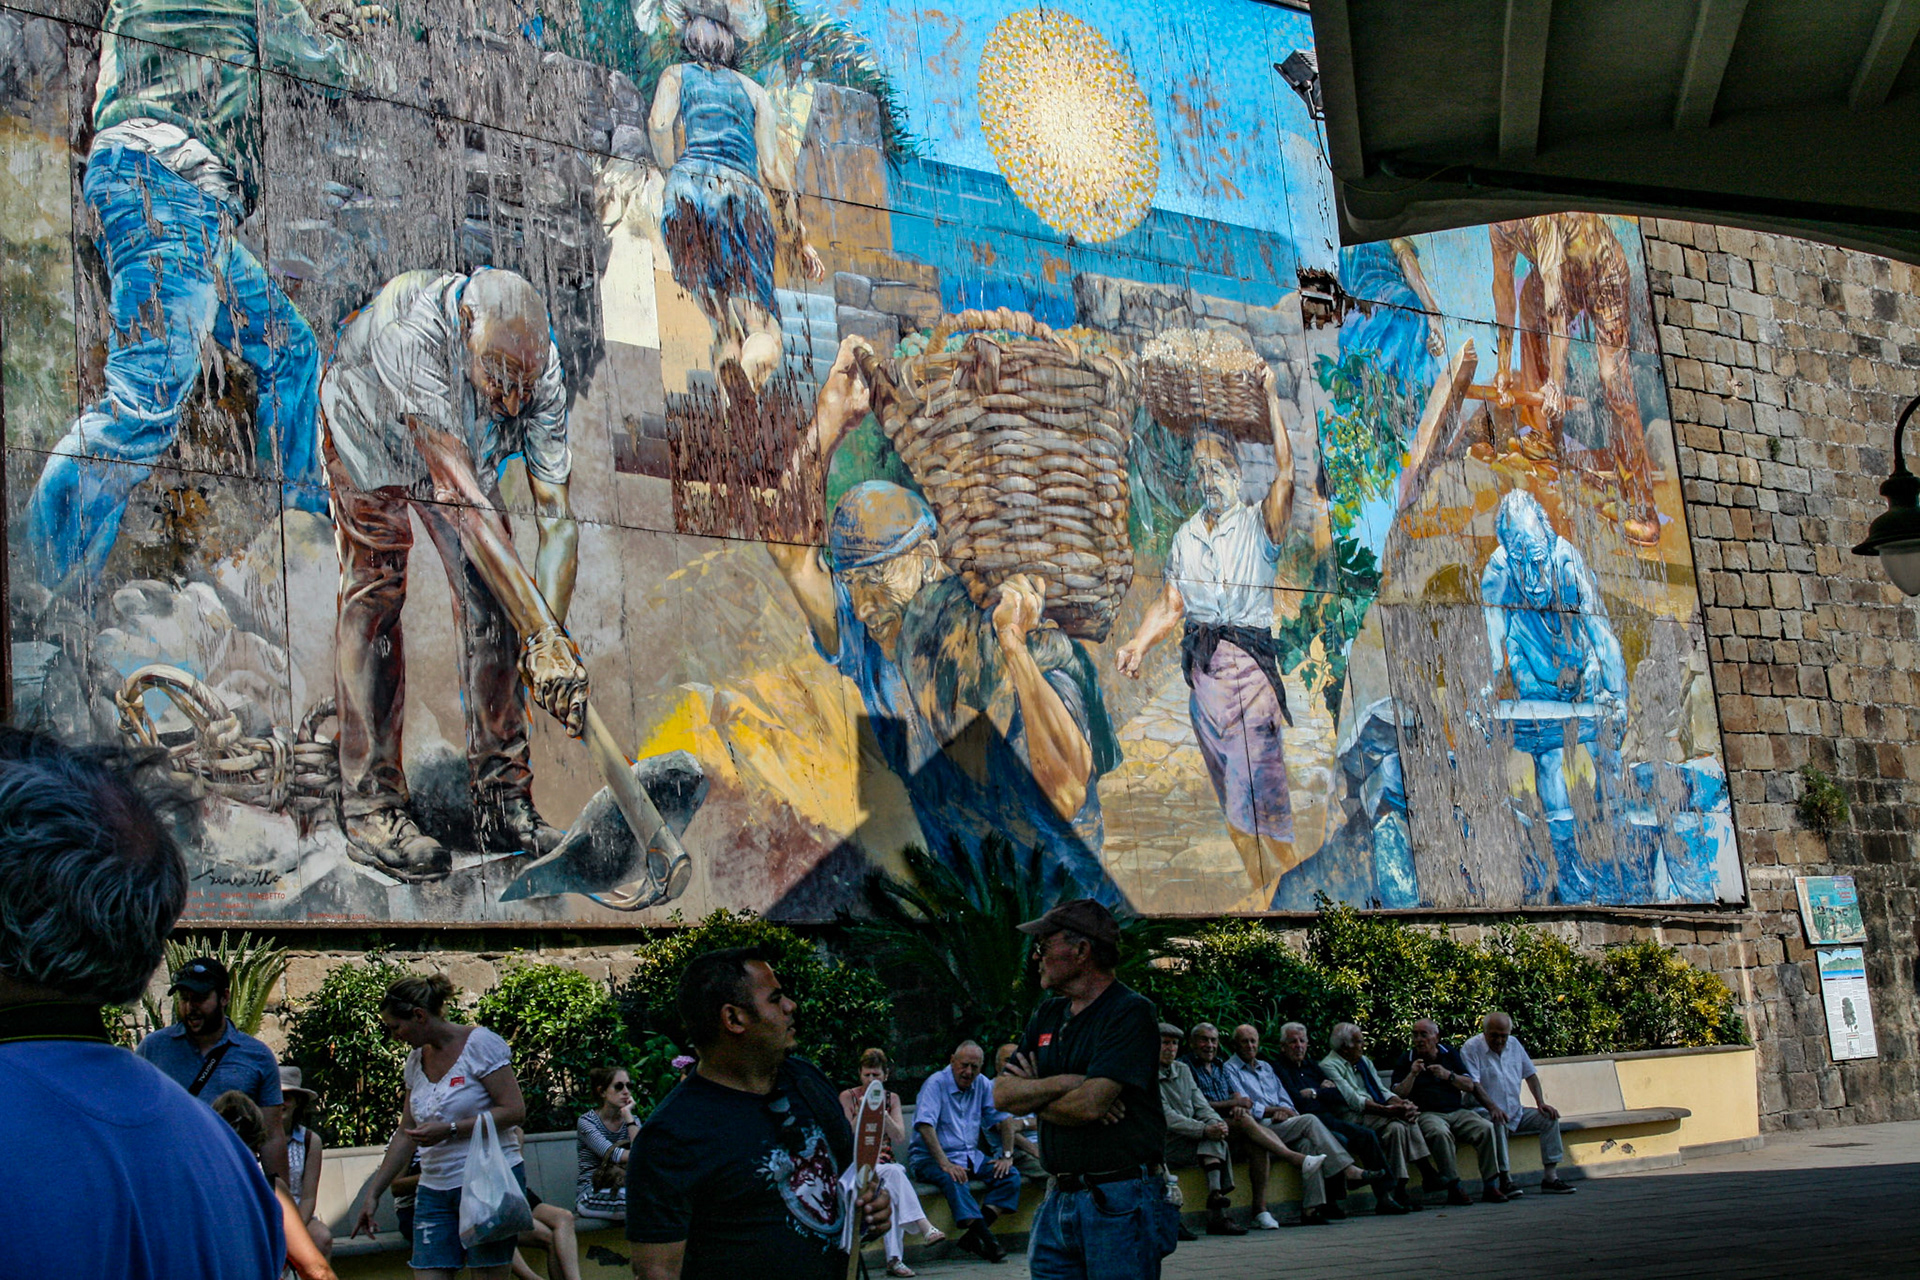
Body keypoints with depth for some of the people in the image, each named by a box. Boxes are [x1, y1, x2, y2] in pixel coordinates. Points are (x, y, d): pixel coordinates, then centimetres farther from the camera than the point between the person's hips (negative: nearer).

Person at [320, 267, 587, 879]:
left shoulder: (542, 364, -32)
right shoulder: (411, 335, -46)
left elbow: (556, 518, -29)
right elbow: (466, 503, -50)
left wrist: (552, 639, -42)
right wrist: (543, 634, -53)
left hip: (464, 443, 3)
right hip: (370, 431, -3)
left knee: (489, 594, -8)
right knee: (376, 589, -13)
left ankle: (503, 799, -3)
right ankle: (370, 806, -10)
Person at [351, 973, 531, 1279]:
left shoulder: (480, 1044, -7)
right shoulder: (416, 1059, 13)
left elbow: (515, 1110, -12)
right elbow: (406, 1134, 20)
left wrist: (450, 1129, -18)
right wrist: (373, 1192, 17)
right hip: (434, 1190, 6)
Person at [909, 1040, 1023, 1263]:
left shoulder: (983, 1085, 6)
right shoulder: (936, 1084, -12)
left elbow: (1004, 1119, 12)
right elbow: (925, 1126, -24)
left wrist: (1007, 1155, -2)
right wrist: (945, 1163, -32)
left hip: (971, 1157, 6)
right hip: (930, 1158, -6)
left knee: (1011, 1175, -14)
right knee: (954, 1180, -36)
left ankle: (972, 1236, -24)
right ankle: (987, 1240, -39)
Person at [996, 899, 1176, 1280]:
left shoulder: (1131, 1013, -10)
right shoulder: (1048, 1014, 15)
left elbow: (1090, 1105, -19)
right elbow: (1003, 1094, 5)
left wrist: (1035, 1098, -1)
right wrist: (1068, 1083, -10)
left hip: (1121, 1201, -7)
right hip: (1059, 1201, 7)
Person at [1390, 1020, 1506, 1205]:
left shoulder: (1450, 1054, 17)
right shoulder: (1405, 1060, 10)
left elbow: (1470, 1086, 10)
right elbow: (1398, 1095, 0)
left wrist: (1448, 1075, -7)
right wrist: (1412, 1074, -12)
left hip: (1457, 1111, 3)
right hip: (1427, 1114, -3)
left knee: (1486, 1128, -23)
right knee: (1440, 1133, -37)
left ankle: (1490, 1186, -18)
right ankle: (1453, 1189, -32)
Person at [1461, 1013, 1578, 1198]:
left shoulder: (1514, 1044, 11)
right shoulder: (1471, 1048, -10)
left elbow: (1530, 1075, 17)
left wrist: (1541, 1102, 3)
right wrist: (1492, 1108, -32)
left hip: (1515, 1112, 7)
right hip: (1484, 1112, -7)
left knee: (1549, 1117, -9)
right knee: (1497, 1122, -37)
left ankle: (1551, 1178, -9)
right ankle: (1505, 1181, -32)